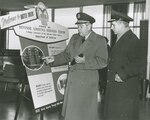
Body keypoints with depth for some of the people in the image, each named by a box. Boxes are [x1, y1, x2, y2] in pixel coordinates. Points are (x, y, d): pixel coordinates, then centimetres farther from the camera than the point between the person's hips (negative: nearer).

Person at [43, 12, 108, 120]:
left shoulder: (99, 40, -7)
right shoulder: (74, 38, 12)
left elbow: (103, 62, -13)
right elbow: (66, 55, 18)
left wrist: (85, 60, -23)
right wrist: (55, 59, 2)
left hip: (87, 82, -5)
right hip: (73, 80, 6)